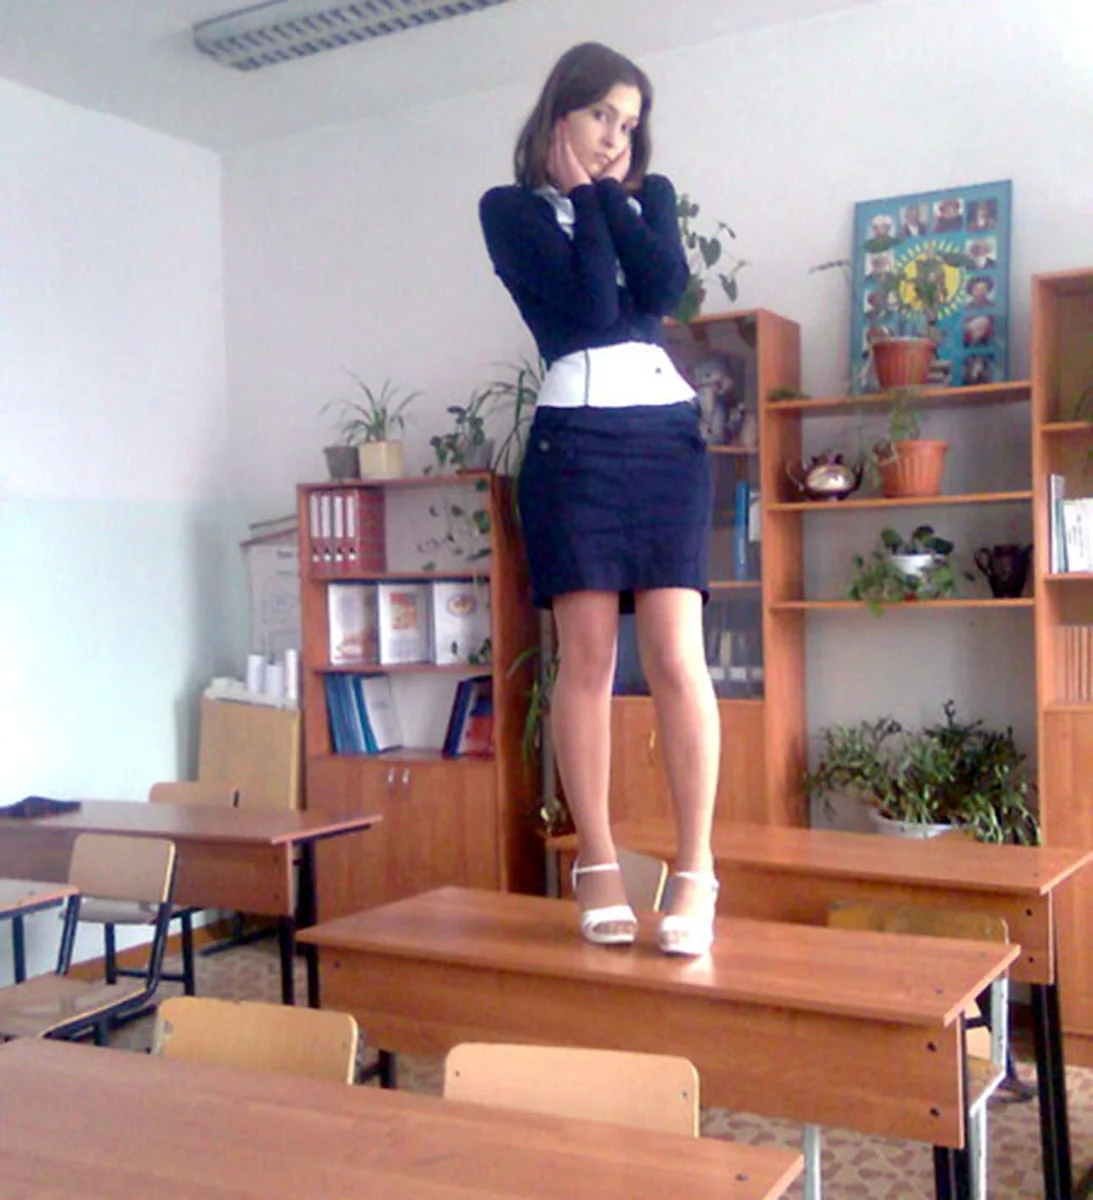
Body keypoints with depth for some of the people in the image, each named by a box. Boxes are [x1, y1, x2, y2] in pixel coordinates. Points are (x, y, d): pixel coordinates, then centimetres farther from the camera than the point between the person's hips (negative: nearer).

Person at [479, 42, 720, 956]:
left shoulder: (651, 194, 20)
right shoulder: (510, 208, 8)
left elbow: (665, 286, -2)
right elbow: (589, 308, -7)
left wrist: (607, 191, 4)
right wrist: (583, 193, 4)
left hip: (668, 435, 2)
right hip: (573, 439, -2)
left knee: (676, 657, -8)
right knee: (587, 659, -4)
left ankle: (697, 873, -5)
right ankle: (598, 865, 4)